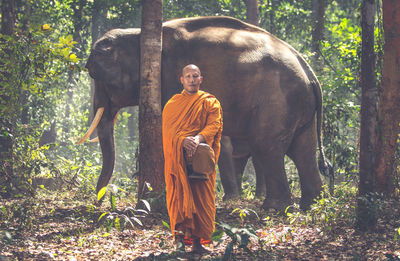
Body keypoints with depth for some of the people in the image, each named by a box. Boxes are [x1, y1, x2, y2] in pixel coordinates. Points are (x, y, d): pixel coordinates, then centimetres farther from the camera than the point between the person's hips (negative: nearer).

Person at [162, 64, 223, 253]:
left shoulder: (211, 102, 13)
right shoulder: (172, 104, 15)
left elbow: (214, 124, -3)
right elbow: (169, 129, 1)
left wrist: (198, 138, -23)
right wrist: (183, 140, -21)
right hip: (177, 157, 0)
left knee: (201, 197, -5)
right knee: (179, 194, -12)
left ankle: (197, 240, -3)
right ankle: (179, 233, -18)